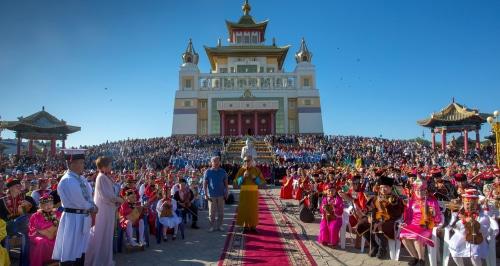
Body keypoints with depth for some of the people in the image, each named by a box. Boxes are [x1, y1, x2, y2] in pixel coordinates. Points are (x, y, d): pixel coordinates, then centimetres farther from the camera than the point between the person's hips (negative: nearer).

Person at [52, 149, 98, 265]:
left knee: (81, 252, 17)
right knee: (69, 254, 0)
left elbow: (89, 197, 12)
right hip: (73, 219, -8)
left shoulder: (82, 179, 9)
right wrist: (91, 208, -5)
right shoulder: (67, 181, -18)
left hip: (84, 218, 9)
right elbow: (79, 202, -20)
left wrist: (92, 207, -7)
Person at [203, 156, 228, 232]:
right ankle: (212, 226, 14)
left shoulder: (223, 172, 5)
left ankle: (219, 225, 17)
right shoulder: (208, 172, 1)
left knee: (221, 212, 5)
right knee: (212, 212, 2)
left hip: (221, 195, 2)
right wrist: (206, 194, -5)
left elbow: (226, 183, 9)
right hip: (211, 195, -1)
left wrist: (226, 193, 1)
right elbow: (205, 184, 1)